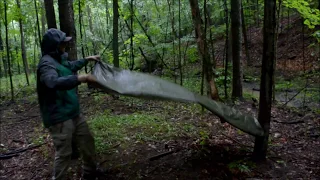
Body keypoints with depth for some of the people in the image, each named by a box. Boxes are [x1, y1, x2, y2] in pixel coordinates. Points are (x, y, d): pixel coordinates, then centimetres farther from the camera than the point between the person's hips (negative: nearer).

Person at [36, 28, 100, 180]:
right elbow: (54, 82, -39)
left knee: (87, 142, 18)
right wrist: (81, 78, -42)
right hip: (59, 118, -10)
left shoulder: (59, 60, 13)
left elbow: (71, 66, 36)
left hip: (74, 114, 10)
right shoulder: (47, 63, -19)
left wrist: (87, 59, 41)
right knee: (64, 153, -3)